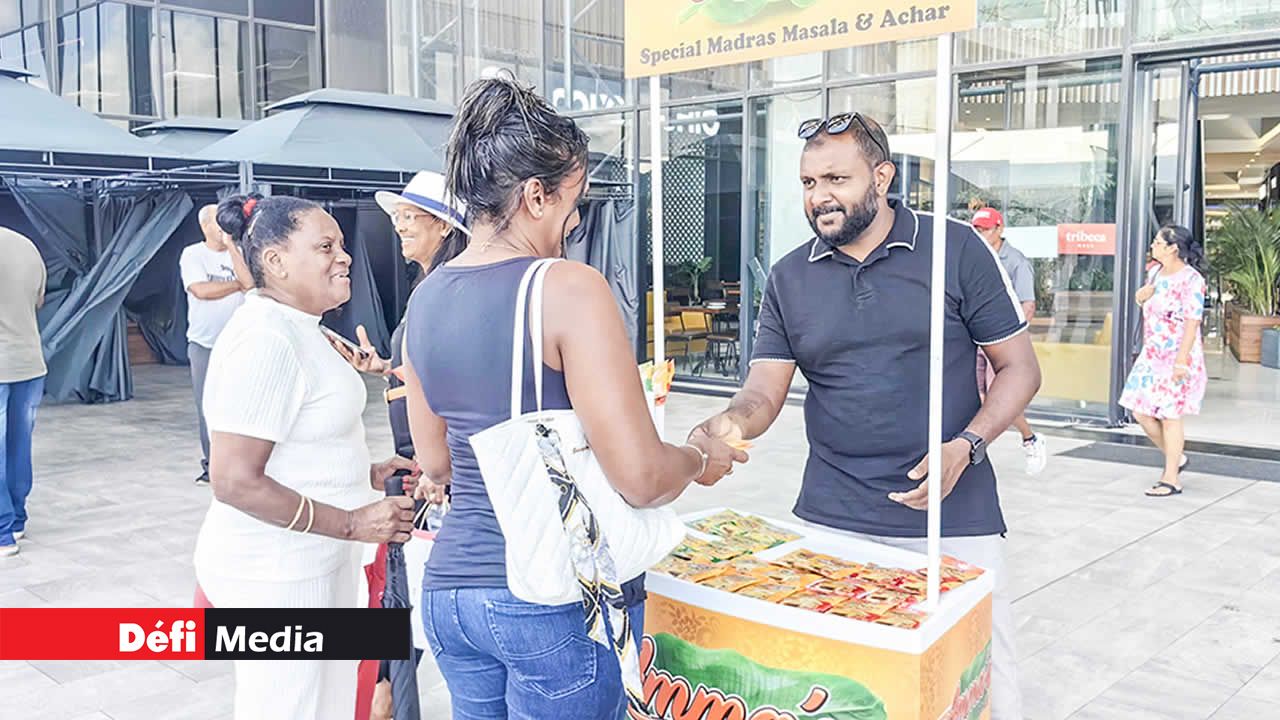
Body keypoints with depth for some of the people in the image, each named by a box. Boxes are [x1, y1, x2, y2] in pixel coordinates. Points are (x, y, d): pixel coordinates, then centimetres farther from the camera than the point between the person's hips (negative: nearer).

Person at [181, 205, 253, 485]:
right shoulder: (192, 254, 0)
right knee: (208, 408, 2)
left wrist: (231, 245, -12)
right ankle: (210, 464, 12)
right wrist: (238, 285, -5)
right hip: (204, 344, -1)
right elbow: (200, 290, -15)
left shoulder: (238, 253, 5)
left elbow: (251, 282, -13)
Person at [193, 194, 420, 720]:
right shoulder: (264, 340, -23)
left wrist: (363, 474, 8)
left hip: (313, 563, 10)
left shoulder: (297, 329, 10)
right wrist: (352, 524, -23)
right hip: (274, 574, -10)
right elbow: (236, 481, -26)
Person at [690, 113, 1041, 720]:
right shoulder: (788, 278, 5)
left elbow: (1018, 366, 0)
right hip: (831, 518, 3)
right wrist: (732, 423, -22)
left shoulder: (956, 249, -3)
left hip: (953, 516, -2)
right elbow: (765, 391, 1)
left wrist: (965, 447, -15)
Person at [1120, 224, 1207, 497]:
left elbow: (1192, 322, -19)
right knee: (1140, 411, 7)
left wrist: (1181, 361, -22)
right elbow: (1142, 301, 26)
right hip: (1152, 355, 8)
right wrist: (1141, 296, 1)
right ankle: (1175, 459, 28)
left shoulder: (1191, 279, -15)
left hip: (1178, 358, -8)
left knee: (1169, 416, -1)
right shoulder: (1155, 273, 9)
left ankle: (1171, 480, 10)